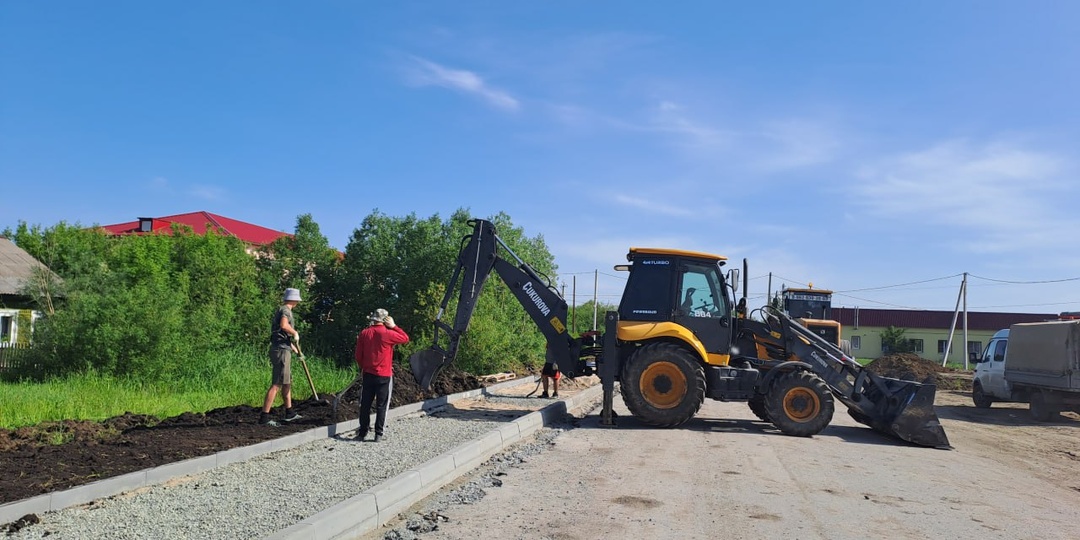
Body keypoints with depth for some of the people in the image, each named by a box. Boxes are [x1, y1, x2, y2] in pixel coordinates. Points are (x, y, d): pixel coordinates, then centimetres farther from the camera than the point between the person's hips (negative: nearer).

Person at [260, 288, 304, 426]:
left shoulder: (281, 310, 21)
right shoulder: (285, 310, -9)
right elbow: (284, 326, -31)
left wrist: (295, 348, 39)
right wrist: (295, 333, -13)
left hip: (283, 349, 11)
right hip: (281, 349, -11)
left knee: (287, 382, 19)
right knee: (277, 384, -12)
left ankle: (289, 413, 29)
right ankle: (264, 417, -14)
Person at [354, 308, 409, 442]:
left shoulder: (364, 333, -1)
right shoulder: (388, 334, -14)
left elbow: (358, 355, 4)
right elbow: (405, 338, 0)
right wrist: (393, 326, 1)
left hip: (368, 374, 4)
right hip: (384, 376, -4)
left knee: (365, 404, 11)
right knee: (382, 405, 4)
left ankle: (363, 432, 16)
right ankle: (379, 434, 6)